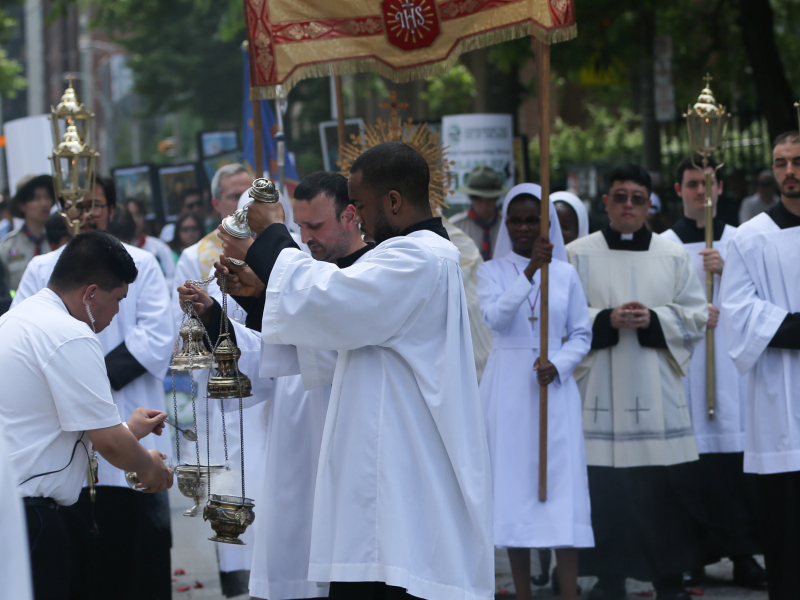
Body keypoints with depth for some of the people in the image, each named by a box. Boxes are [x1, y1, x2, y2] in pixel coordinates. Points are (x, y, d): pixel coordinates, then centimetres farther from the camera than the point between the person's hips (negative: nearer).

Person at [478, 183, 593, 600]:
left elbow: (581, 334, 8)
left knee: (561, 486, -6)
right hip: (508, 389, 0)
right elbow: (495, 317, -13)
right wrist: (530, 272, -23)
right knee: (513, 486, 0)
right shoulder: (492, 271, 5)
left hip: (554, 389, 0)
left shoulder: (565, 274, 8)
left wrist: (559, 365, -11)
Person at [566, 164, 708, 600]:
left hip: (656, 392, 1)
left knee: (667, 489, 0)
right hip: (601, 391, -1)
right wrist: (607, 320, -15)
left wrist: (653, 319, -11)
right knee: (603, 490, -3)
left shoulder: (673, 257, 9)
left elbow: (696, 315, 6)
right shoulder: (578, 256, 5)